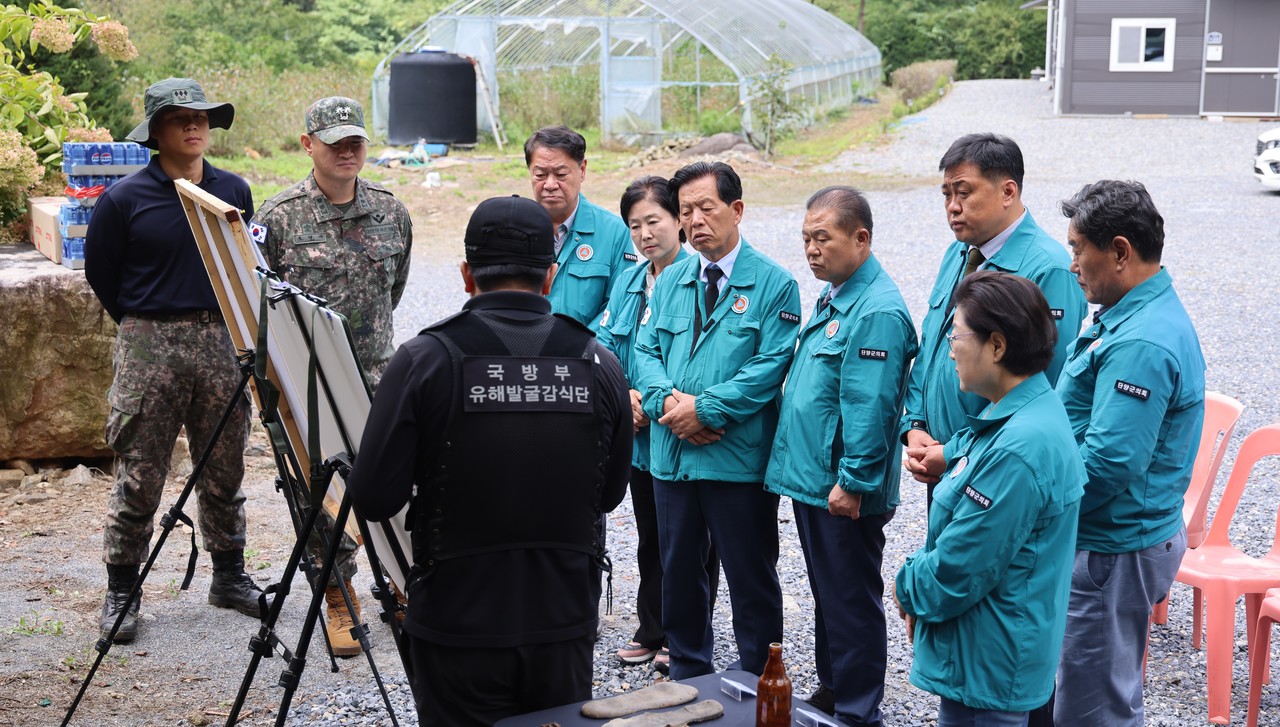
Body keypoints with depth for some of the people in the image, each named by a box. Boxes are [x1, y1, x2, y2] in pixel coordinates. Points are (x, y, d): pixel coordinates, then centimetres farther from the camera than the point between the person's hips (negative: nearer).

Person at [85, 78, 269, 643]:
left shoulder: (234, 192, 7)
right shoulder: (124, 199, -3)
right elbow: (101, 275, 6)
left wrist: (232, 325, 13)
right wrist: (142, 326, 10)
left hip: (221, 342, 3)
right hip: (148, 347, -3)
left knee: (224, 471, 11)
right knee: (138, 476, 1)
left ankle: (230, 577, 25)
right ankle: (121, 592, 13)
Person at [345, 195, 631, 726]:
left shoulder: (425, 360, -13)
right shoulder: (600, 364, -3)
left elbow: (373, 501, -13)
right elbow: (610, 495, 7)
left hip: (459, 626, -2)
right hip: (566, 622, 3)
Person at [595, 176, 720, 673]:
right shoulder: (627, 282, 9)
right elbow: (603, 346, 5)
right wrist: (624, 396, -11)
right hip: (640, 435, 7)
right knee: (650, 539, 19)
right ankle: (651, 631, 33)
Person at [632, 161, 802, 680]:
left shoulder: (773, 283, -5)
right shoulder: (671, 280, 11)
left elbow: (771, 364, -13)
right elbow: (647, 349, 8)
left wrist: (705, 407, -18)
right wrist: (668, 399, -12)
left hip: (738, 457, -5)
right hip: (672, 451, 5)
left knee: (751, 577, 4)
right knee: (679, 568, 15)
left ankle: (756, 680, 18)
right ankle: (687, 672, 31)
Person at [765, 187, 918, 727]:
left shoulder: (878, 311, -20)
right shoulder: (833, 296, 12)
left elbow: (869, 408, -23)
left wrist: (853, 482, -22)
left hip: (843, 494, -10)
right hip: (810, 480, 10)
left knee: (851, 603, 2)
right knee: (827, 595, 20)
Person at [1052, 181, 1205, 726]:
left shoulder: (1141, 345, -25)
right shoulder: (1143, 314, 10)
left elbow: (1107, 464, -29)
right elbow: (1088, 422, 18)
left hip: (1116, 552, -10)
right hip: (1114, 541, 10)